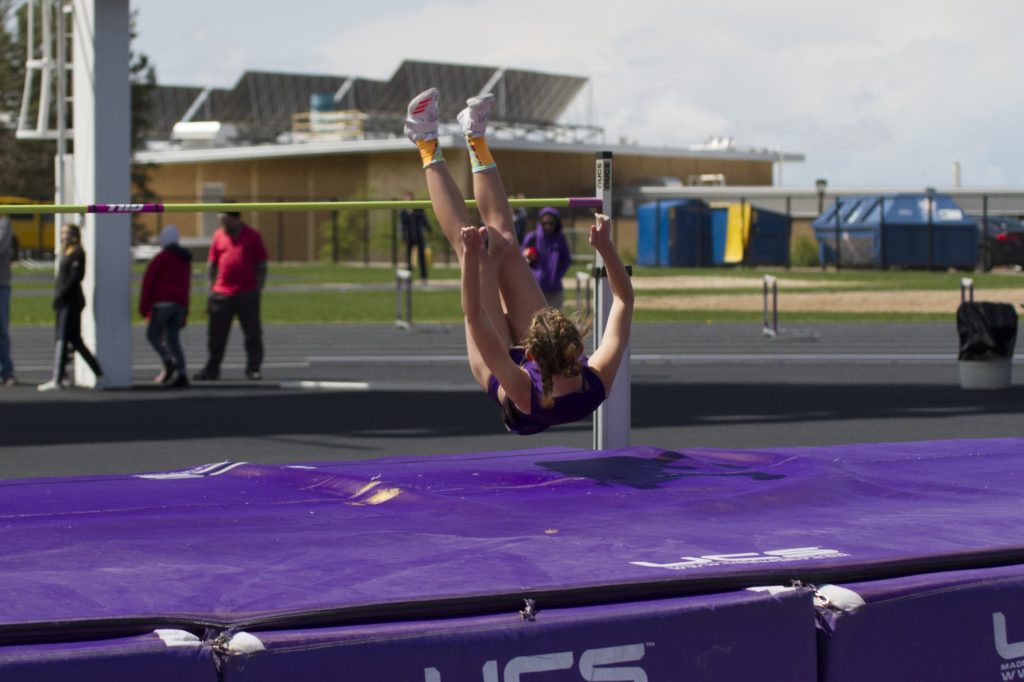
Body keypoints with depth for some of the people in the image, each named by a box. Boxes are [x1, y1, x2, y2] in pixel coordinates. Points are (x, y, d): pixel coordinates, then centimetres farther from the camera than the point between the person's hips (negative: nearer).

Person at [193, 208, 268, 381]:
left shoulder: (252, 236, 2)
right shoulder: (218, 235, 9)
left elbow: (262, 265, 4)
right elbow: (212, 263, 14)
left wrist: (259, 288, -2)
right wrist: (211, 287, 8)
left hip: (247, 294, -2)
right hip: (222, 293, 2)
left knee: (253, 334, 0)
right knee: (216, 335, 6)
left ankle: (253, 369, 8)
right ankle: (211, 370, 15)